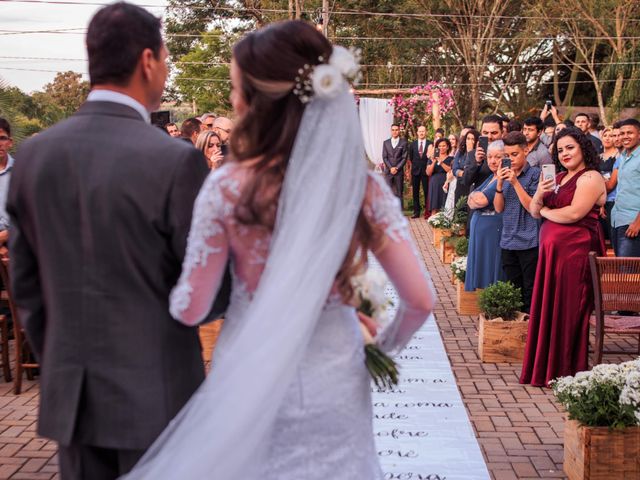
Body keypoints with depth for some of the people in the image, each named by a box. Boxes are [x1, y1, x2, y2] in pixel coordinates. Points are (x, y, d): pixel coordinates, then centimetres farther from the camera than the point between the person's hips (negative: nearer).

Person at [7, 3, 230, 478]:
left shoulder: (34, 153, 0)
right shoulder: (175, 160, -17)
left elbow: (25, 282, 7)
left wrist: (58, 366, 17)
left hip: (69, 393, 5)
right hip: (153, 393, -4)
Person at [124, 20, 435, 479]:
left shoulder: (227, 188, -15)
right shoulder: (364, 187, -11)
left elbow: (191, 308, -8)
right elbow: (420, 299, -11)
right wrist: (387, 343, 10)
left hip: (248, 381, -1)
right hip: (334, 381, 1)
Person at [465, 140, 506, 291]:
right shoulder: (491, 178, 15)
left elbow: (482, 200, -19)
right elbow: (471, 202, 9)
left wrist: (476, 198, 1)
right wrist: (478, 199, -11)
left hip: (494, 234, -9)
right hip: (479, 233, 9)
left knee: (491, 277, -3)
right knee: (479, 273, 13)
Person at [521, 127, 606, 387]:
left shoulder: (591, 178, -6)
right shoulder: (558, 178, 19)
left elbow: (574, 213, -18)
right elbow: (534, 211, 17)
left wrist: (546, 211, -1)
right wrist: (539, 194, -5)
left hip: (575, 249, -8)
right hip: (551, 248, 8)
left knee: (567, 311, -3)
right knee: (548, 309, 7)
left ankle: (564, 371, 6)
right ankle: (545, 367, 15)